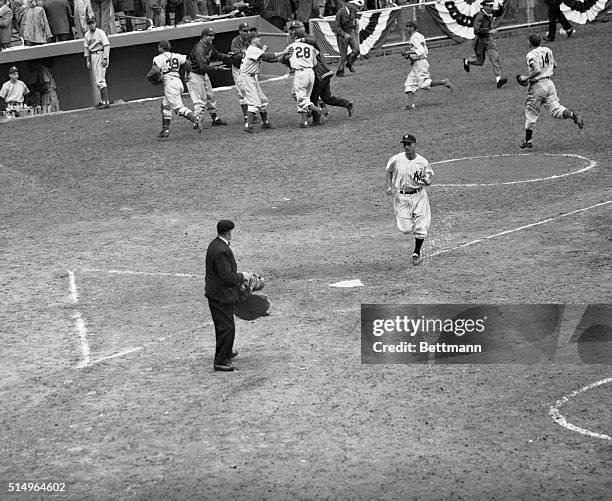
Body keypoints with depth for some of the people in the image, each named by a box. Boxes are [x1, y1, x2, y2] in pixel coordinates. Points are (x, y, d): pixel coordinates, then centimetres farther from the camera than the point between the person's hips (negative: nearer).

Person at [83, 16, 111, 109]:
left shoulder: (100, 33, -10)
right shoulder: (86, 35, 11)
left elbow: (107, 45, -15)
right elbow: (86, 48, 15)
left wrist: (105, 58, -21)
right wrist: (88, 61, 9)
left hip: (100, 55, -8)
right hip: (93, 56, 8)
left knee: (100, 80, -14)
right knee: (98, 80, 14)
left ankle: (106, 102, -16)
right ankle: (102, 100, 24)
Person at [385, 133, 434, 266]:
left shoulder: (423, 162, -7)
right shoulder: (396, 159, -7)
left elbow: (429, 179, 3)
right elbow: (389, 171, 14)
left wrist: (426, 181, -20)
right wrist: (389, 186, 5)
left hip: (419, 195, 0)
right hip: (401, 197, 0)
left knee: (420, 228, -2)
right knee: (406, 229, -3)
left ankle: (416, 254, 18)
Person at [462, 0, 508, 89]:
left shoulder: (490, 13, -3)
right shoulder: (479, 16, -24)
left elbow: (499, 13, 17)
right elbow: (476, 31, -31)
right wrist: (489, 31, -33)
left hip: (489, 39, 5)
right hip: (480, 40, -5)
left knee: (495, 57, -11)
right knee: (480, 61, 13)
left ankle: (499, 79, -18)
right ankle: (467, 61, 46)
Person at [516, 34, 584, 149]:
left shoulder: (531, 55, -15)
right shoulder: (547, 50, 7)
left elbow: (537, 70, -27)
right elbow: (554, 65, 19)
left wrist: (526, 78, -16)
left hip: (537, 85, -6)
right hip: (549, 83, 6)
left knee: (531, 113, 6)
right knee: (555, 108, 6)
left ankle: (528, 141, 15)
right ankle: (573, 115, -22)